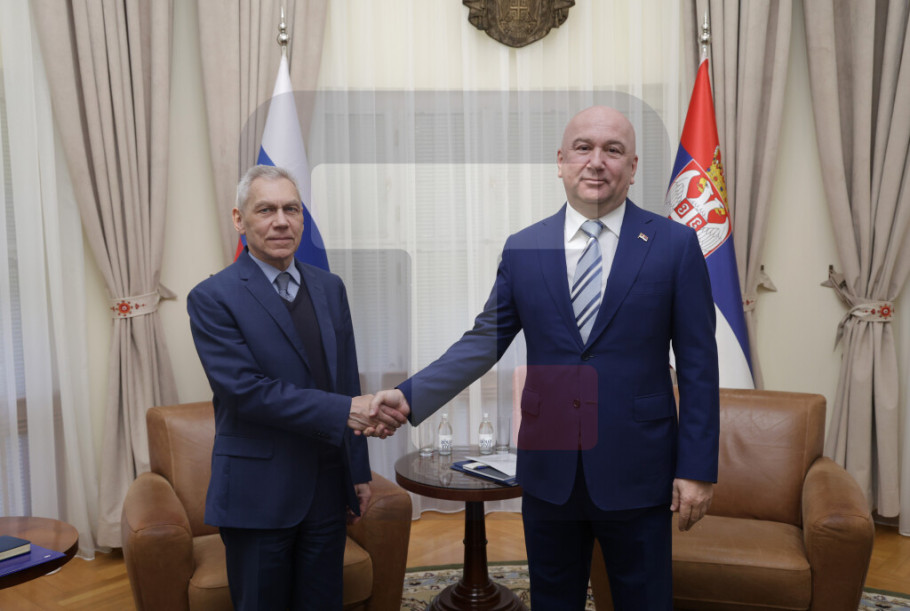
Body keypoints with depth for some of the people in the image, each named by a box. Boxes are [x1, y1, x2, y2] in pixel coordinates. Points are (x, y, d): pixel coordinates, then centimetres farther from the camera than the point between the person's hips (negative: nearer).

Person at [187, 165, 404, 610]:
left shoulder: (329, 288, 8)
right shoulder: (213, 298, -9)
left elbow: (347, 382, 10)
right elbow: (246, 390, -19)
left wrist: (359, 471, 11)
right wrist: (345, 411, -23)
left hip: (328, 491, 5)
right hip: (259, 494, -5)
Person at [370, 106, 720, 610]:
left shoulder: (675, 244, -4)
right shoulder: (522, 249, 2)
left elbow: (697, 364, -4)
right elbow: (484, 342, 4)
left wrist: (698, 468, -6)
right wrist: (411, 395, -9)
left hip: (636, 474, -2)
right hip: (547, 472, 2)